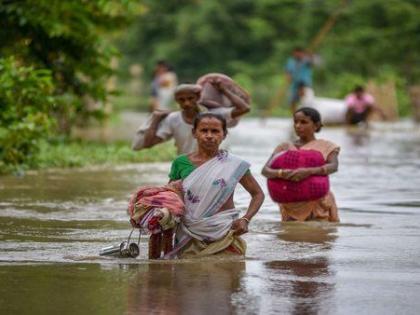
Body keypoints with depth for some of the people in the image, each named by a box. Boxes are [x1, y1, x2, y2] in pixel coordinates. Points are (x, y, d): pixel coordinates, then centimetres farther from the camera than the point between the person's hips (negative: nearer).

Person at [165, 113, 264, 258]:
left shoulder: (233, 165, -2)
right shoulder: (181, 163, 3)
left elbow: (257, 194, 8)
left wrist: (246, 219, -6)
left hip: (224, 232, -1)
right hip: (191, 236, 1)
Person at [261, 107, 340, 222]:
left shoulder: (325, 147, 2)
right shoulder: (285, 147, 7)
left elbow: (333, 166, -17)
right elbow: (265, 170, -4)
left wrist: (309, 171, -34)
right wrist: (281, 173, -27)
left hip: (318, 204, -2)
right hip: (291, 205, 2)